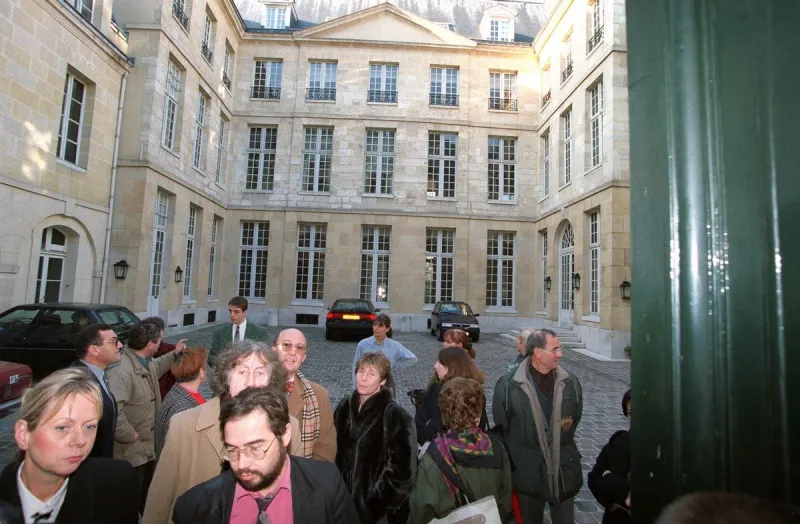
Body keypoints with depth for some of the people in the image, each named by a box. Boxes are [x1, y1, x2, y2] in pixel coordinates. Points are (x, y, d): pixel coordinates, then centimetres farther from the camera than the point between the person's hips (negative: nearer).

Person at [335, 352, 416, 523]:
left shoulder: (395, 416, -17)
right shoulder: (344, 408, -1)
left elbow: (400, 468, -16)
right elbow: (335, 451, 9)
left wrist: (377, 503, -13)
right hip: (344, 498, 5)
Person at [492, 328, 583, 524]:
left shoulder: (570, 382, -6)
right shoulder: (509, 385, -16)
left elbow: (575, 418, 10)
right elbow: (501, 426, -4)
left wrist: (561, 445, 10)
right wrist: (518, 453, 4)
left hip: (564, 469, 2)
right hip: (528, 471, -2)